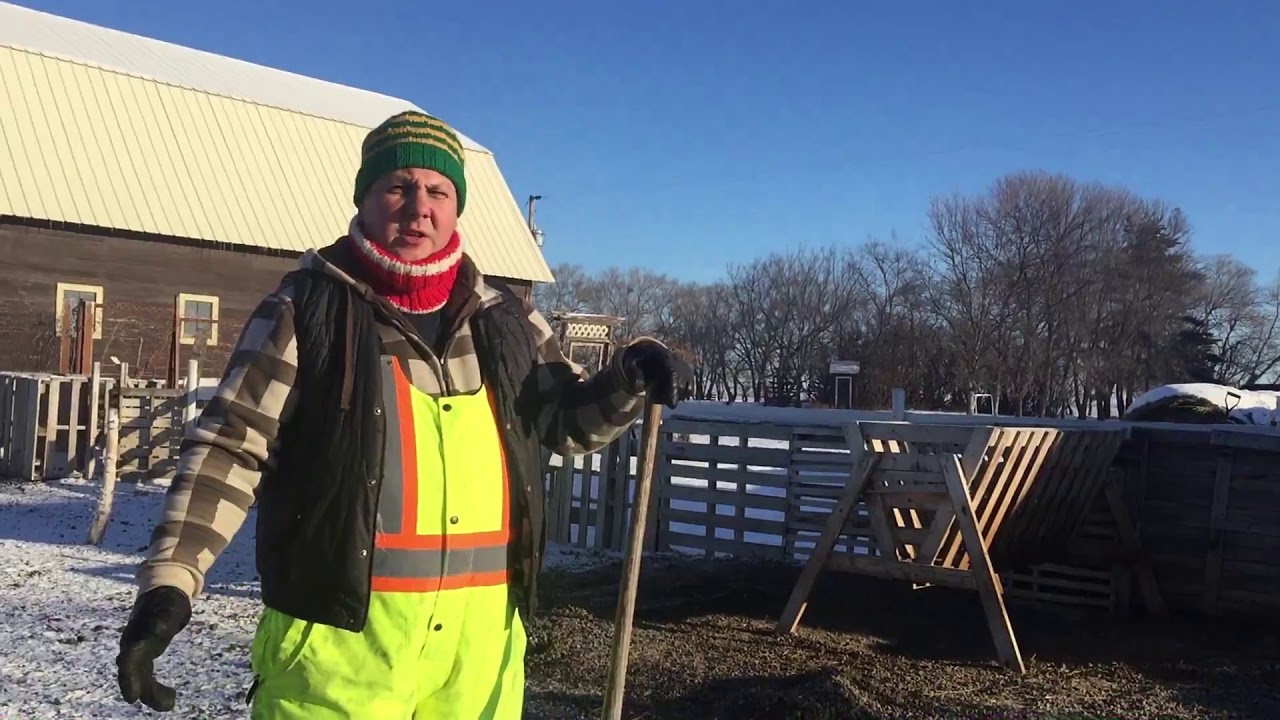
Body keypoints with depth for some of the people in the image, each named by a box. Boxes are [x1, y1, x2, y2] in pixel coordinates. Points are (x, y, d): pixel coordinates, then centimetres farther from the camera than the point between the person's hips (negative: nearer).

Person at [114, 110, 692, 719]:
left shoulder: (501, 317, 9)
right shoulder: (309, 306, -3)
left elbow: (566, 419, 20)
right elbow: (230, 447, -5)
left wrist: (628, 377, 0)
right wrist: (169, 579, -16)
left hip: (478, 636, 4)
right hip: (341, 630, -4)